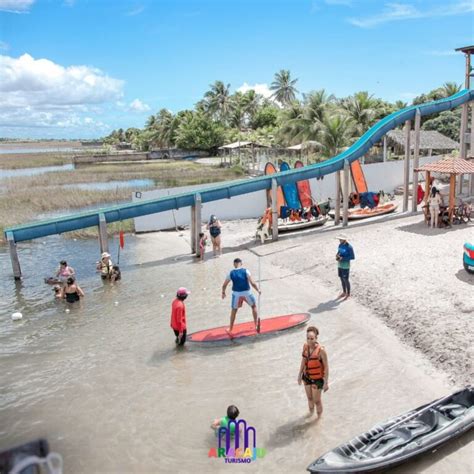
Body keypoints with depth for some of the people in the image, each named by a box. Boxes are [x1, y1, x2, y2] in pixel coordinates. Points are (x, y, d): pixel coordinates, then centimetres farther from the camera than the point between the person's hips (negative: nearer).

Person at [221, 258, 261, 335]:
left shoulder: (230, 273, -3)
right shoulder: (245, 271, -8)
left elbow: (224, 285, 4)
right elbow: (252, 283, -13)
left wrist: (223, 293, 22)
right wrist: (258, 290, 3)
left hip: (236, 294, 1)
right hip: (246, 293, -1)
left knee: (234, 310, 19)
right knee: (254, 306, 25)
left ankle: (230, 329, 23)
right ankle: (256, 325, 27)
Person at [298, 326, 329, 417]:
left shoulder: (321, 350, -28)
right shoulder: (305, 346, -12)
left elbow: (326, 366, -19)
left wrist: (326, 382, -16)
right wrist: (300, 375, 11)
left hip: (317, 378, -5)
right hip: (307, 376, 5)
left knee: (317, 401, 10)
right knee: (310, 398, 22)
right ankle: (311, 415, 48)